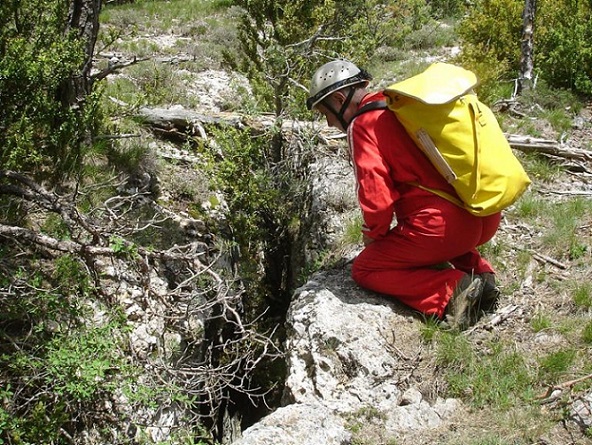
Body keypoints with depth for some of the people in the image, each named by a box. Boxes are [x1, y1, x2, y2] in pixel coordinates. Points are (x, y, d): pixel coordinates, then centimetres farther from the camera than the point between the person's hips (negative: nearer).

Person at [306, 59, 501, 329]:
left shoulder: (363, 124, -6)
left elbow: (376, 193, -13)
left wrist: (374, 235, 8)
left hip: (441, 226, -8)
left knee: (363, 270, 9)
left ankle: (451, 291, -9)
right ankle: (480, 273, 16)